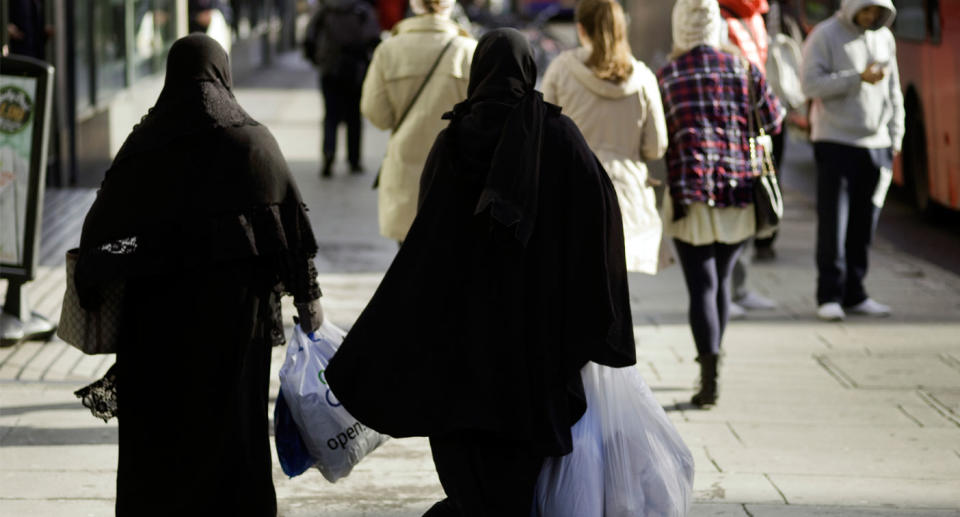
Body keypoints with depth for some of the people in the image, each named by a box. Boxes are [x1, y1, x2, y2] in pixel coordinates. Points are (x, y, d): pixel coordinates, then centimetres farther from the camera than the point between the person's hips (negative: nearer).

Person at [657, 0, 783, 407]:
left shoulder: (666, 76, -2)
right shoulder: (743, 68, 2)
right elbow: (773, 122, 6)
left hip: (689, 193, -2)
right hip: (739, 191, 2)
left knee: (701, 286, -3)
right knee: (721, 280, 18)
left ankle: (709, 377, -15)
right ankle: (710, 364, 31)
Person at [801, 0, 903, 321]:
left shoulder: (885, 38, 12)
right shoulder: (825, 35, -4)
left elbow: (893, 90, 17)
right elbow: (811, 84, -13)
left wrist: (895, 137, 12)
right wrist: (858, 78, -20)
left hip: (876, 146, 5)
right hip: (836, 142, -5)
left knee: (864, 224, 5)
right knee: (833, 222, -6)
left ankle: (854, 294, 12)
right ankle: (829, 297, -3)